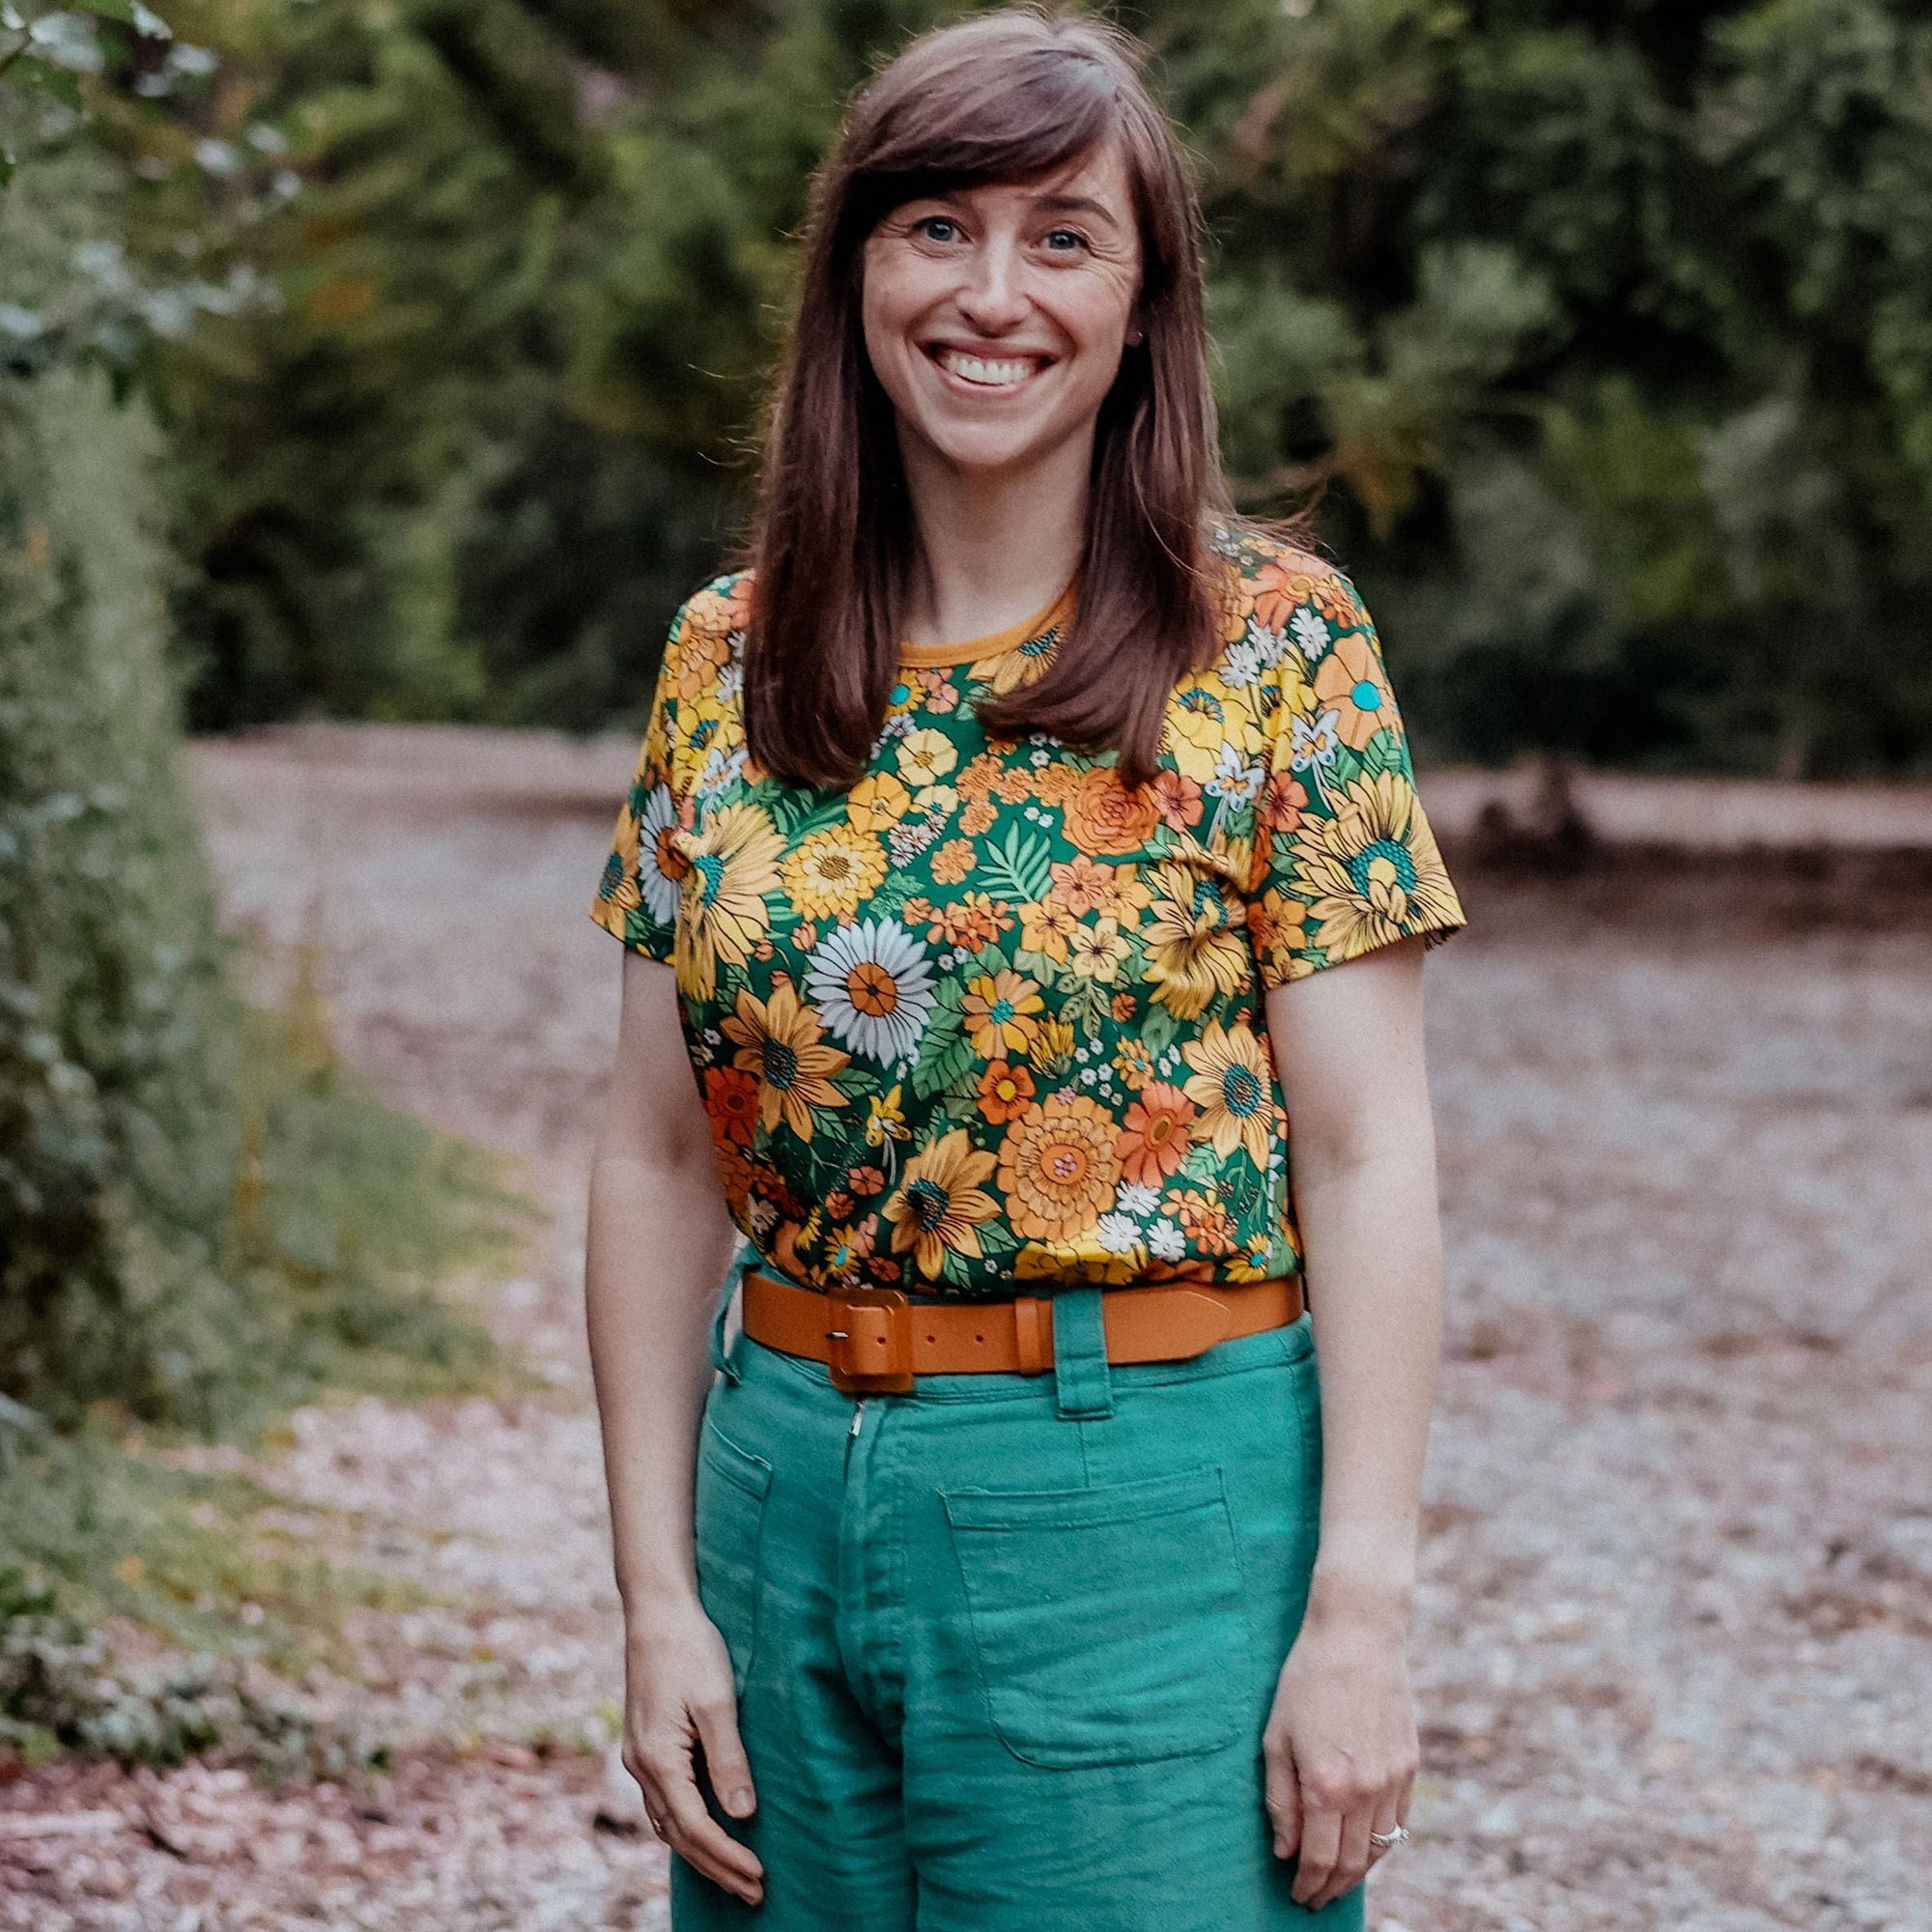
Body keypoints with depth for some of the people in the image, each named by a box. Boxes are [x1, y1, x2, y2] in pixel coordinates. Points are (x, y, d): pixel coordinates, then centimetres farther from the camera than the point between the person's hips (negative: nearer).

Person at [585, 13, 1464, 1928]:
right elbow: (661, 1163, 7)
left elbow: (1364, 1155, -7)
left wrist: (1360, 1609, -12)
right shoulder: (727, 659, 5)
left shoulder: (1274, 639, -5)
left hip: (1154, 1505, -3)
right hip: (789, 1489, 4)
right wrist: (657, 1592, 2)